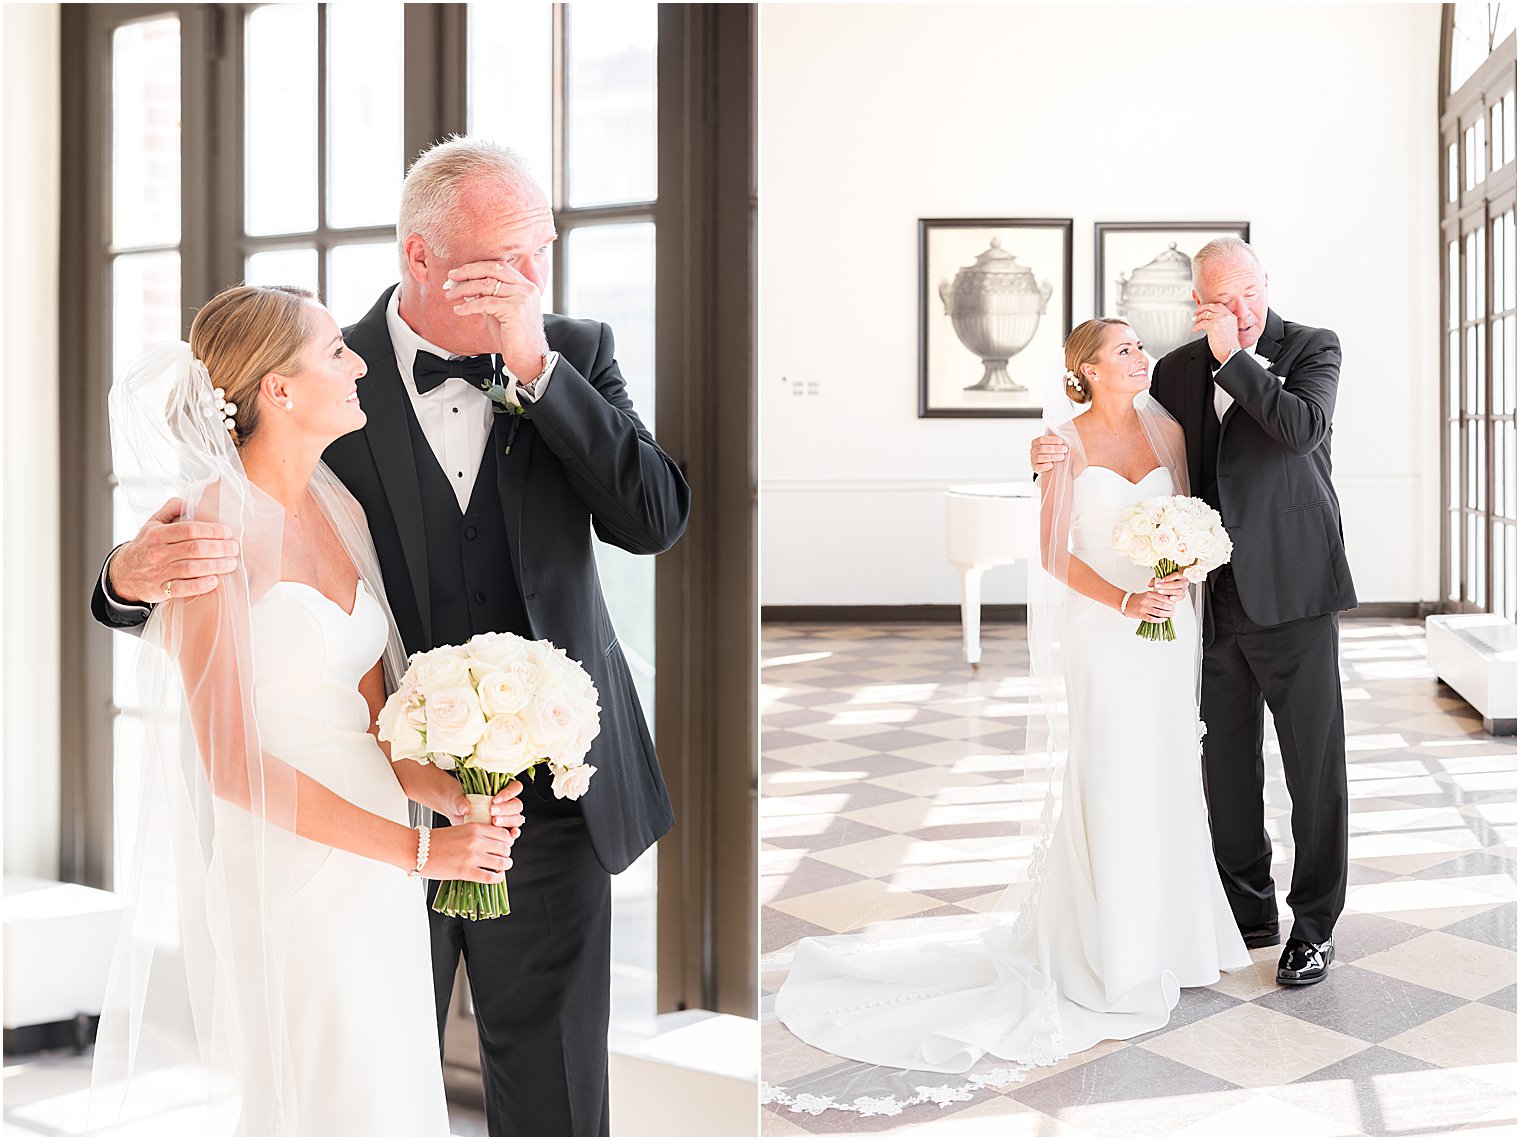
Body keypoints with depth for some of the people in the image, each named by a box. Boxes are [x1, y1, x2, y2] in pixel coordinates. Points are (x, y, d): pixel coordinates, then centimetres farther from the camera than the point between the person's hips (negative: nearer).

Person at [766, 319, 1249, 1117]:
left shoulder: (1165, 430, 7)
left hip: (1169, 629, 5)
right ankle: (1111, 953, 12)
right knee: (1109, 782, -1)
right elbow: (1055, 551, -8)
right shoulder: (1068, 442, -6)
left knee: (1169, 776, 10)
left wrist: (1179, 580, -9)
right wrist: (1127, 601, -19)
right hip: (1103, 630, -5)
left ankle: (1166, 927, 26)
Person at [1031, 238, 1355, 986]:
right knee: (1227, 761, 12)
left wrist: (1235, 357, -17)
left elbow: (1302, 429, -21)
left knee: (1315, 763, 2)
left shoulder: (1313, 348, -3)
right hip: (1212, 597, 4)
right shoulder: (1177, 369, 8)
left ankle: (1313, 926, 15)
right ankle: (1247, 910, 27)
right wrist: (1061, 453, -2)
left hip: (1292, 592, -4)